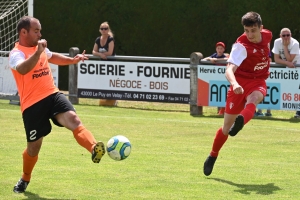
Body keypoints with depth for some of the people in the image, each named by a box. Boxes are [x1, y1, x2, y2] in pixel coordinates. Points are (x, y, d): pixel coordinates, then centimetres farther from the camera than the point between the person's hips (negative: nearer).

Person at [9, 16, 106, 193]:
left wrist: (73, 60, 31)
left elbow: (52, 57, 39)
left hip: (52, 95, 5)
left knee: (73, 118, -25)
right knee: (34, 146, 4)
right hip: (32, 104, -5)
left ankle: (94, 149, -48)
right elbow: (23, 69, -35)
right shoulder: (17, 53, -11)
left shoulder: (41, 48, 13)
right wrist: (37, 52, -47)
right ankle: (25, 179, 31)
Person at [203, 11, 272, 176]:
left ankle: (240, 121, -65)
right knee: (226, 127, 5)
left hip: (258, 82, 3)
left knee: (254, 98, -37)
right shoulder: (241, 46, -23)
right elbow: (229, 70, -38)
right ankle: (212, 156, 28)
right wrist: (234, 83, -58)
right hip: (240, 84, -3)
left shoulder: (267, 35, -6)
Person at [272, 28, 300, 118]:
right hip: (282, 67, 3)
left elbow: (290, 59, -27)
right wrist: (287, 63, -29)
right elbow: (276, 59, -14)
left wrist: (285, 46, -28)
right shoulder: (277, 42, -12)